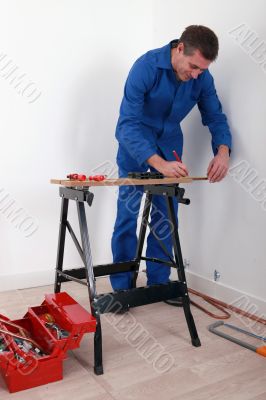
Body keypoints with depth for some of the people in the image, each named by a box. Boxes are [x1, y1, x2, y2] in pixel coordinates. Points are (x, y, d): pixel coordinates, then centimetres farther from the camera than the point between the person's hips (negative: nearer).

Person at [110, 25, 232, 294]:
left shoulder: (202, 78, -13)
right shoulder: (146, 67, -27)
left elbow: (215, 117, -5)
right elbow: (127, 124, -34)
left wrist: (222, 150, -28)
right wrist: (159, 164, -46)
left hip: (170, 143, 4)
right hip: (135, 142, -4)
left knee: (165, 217, 3)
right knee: (128, 214, -4)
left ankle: (159, 282, 17)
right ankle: (122, 286, 9)